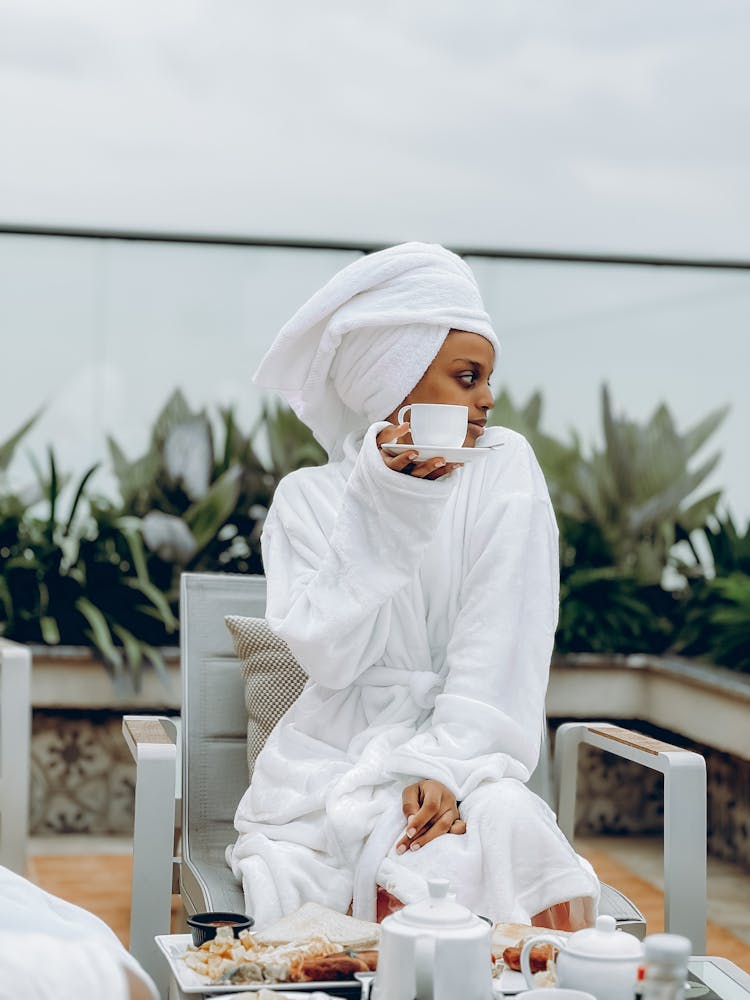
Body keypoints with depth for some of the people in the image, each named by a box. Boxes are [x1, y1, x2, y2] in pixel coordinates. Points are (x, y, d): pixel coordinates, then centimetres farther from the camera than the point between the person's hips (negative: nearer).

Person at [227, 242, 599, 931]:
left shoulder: (505, 469, 4)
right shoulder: (308, 498, 5)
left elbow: (500, 649, -5)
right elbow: (328, 656, -10)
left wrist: (445, 769, -20)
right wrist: (384, 505, -13)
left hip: (463, 753, 1)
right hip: (332, 765, 0)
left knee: (507, 827, -33)